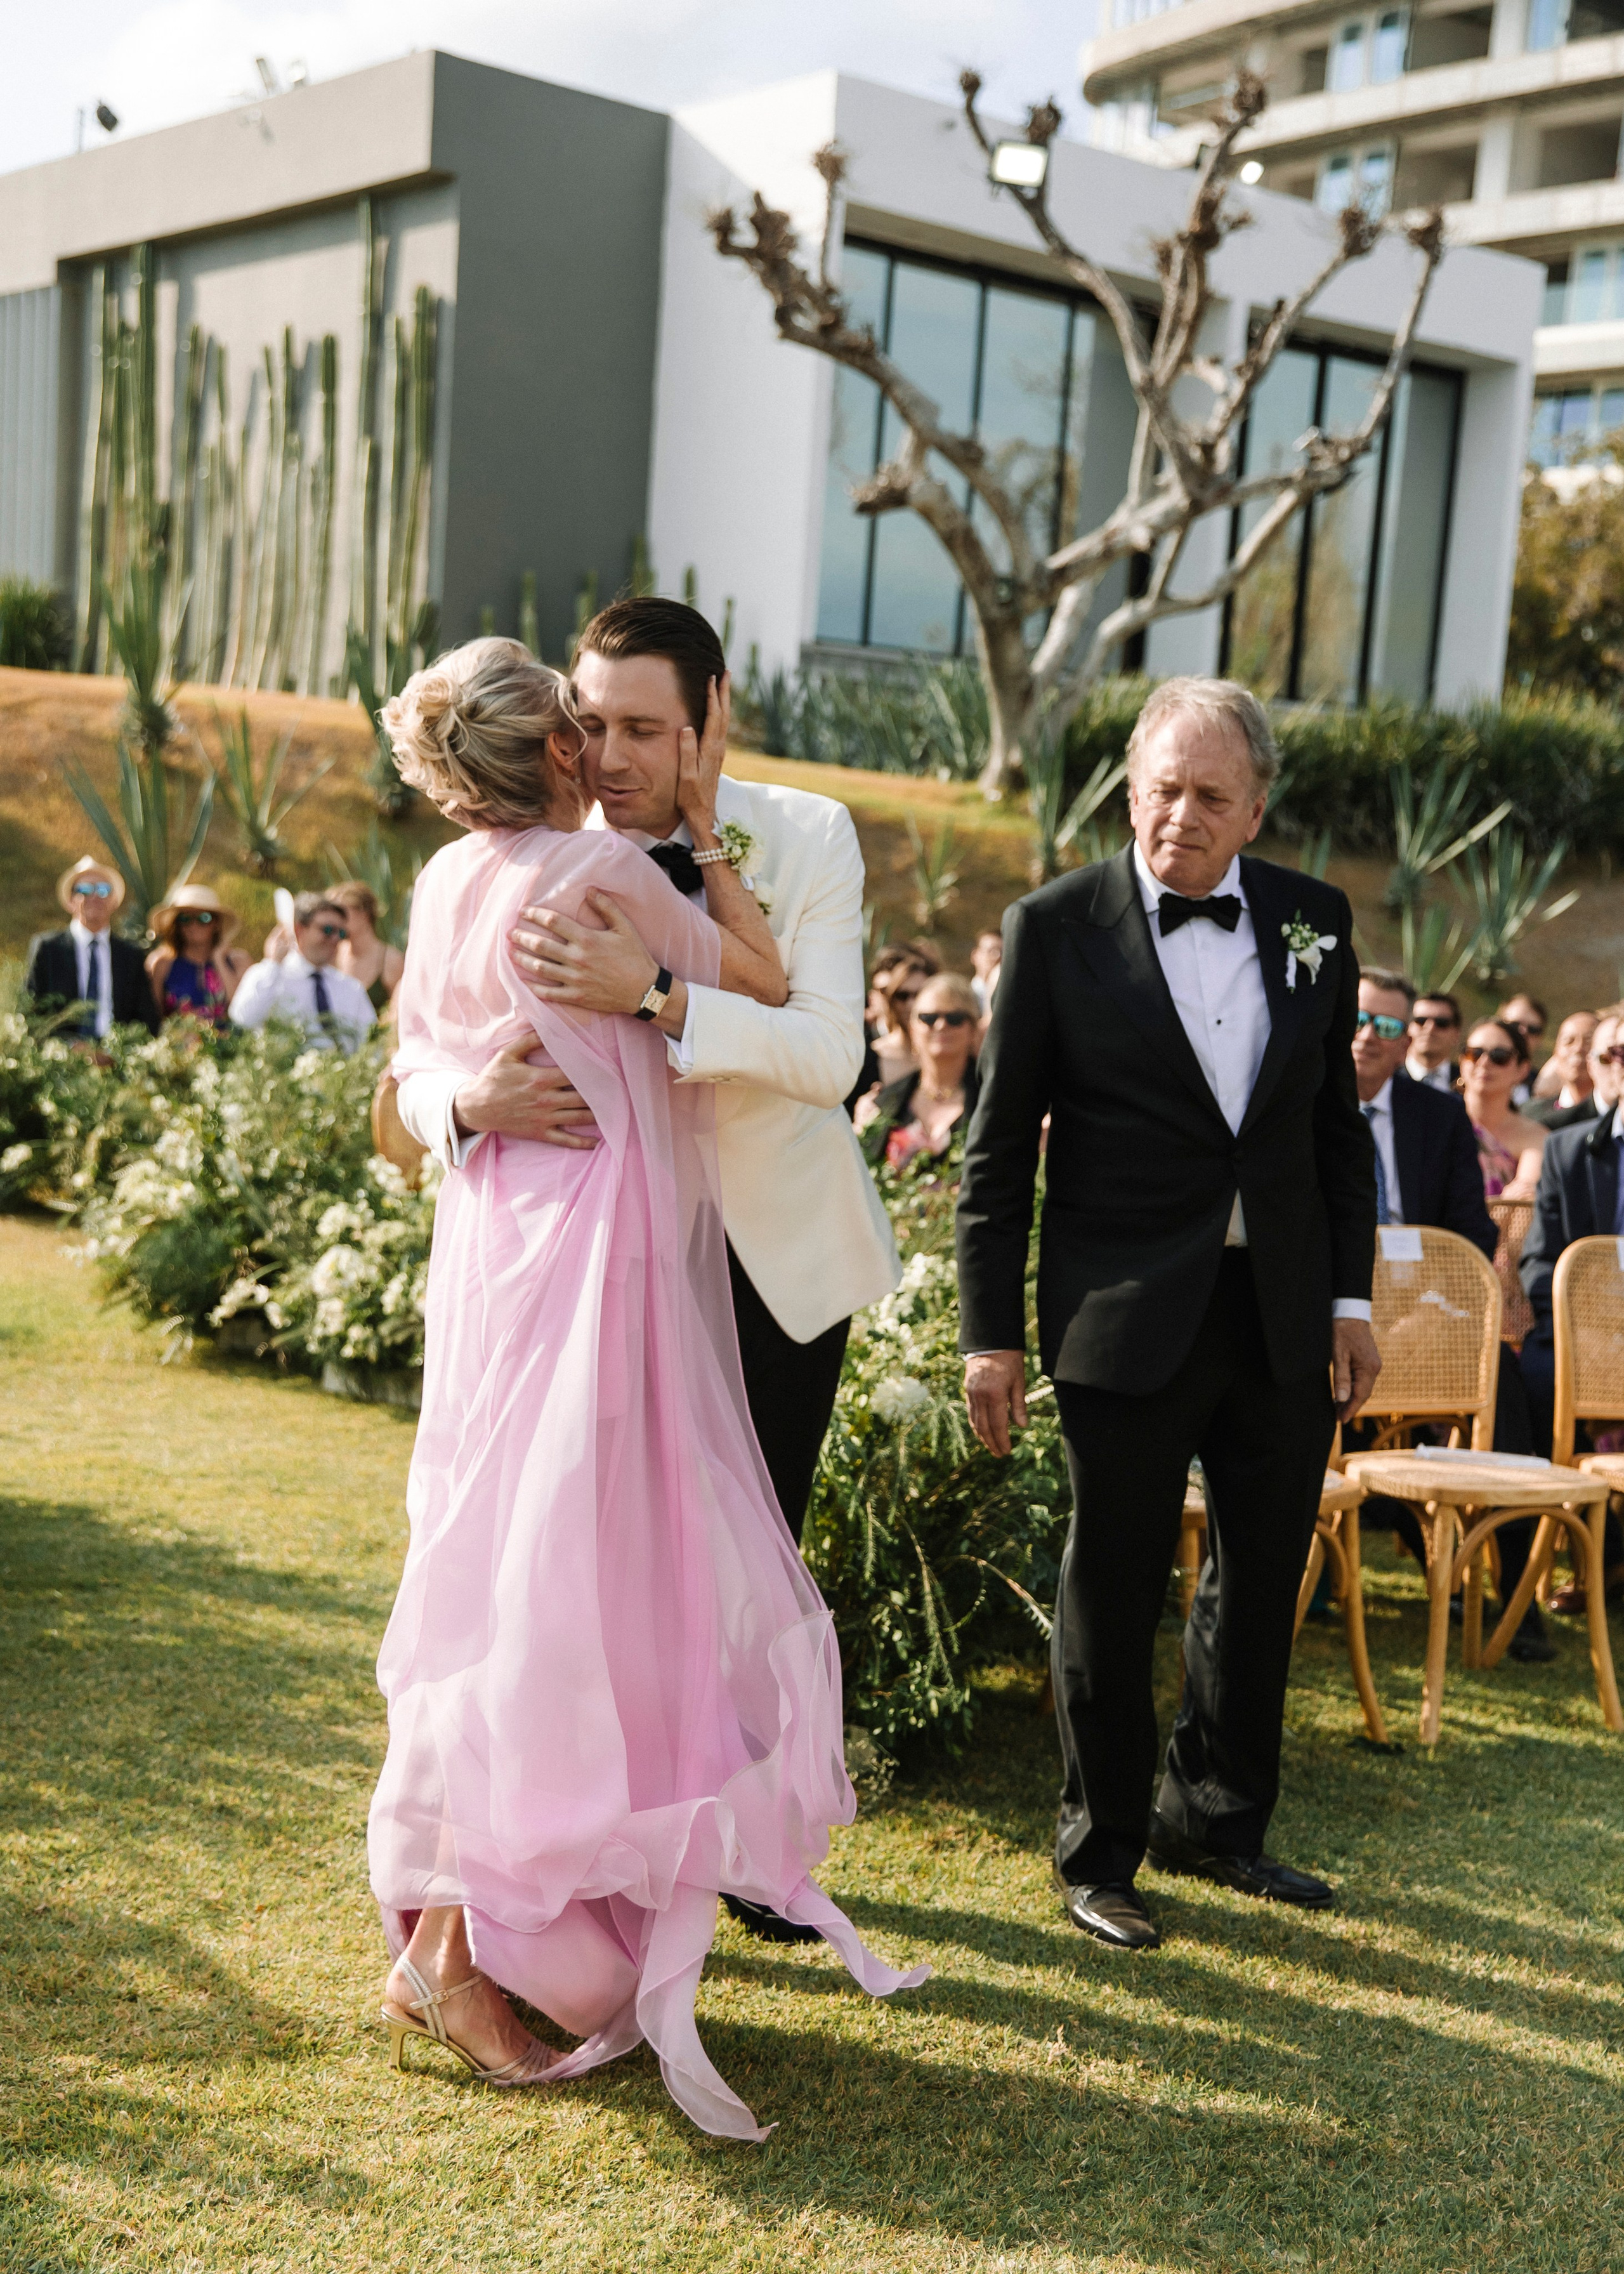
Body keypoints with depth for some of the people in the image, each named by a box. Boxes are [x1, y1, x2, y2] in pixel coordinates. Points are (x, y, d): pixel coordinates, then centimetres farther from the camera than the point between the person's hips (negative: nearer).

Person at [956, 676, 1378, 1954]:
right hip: (1129, 1318, -4)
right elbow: (998, 1150, -4)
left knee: (1264, 1579, 16)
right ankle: (1101, 1853, 24)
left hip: (1285, 1316, 4)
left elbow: (1339, 1124, 10)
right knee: (1115, 1589, 6)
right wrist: (992, 1333, -6)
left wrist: (1351, 1295, 5)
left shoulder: (1315, 922, 5)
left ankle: (1217, 1820, 36)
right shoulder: (1057, 928, -6)